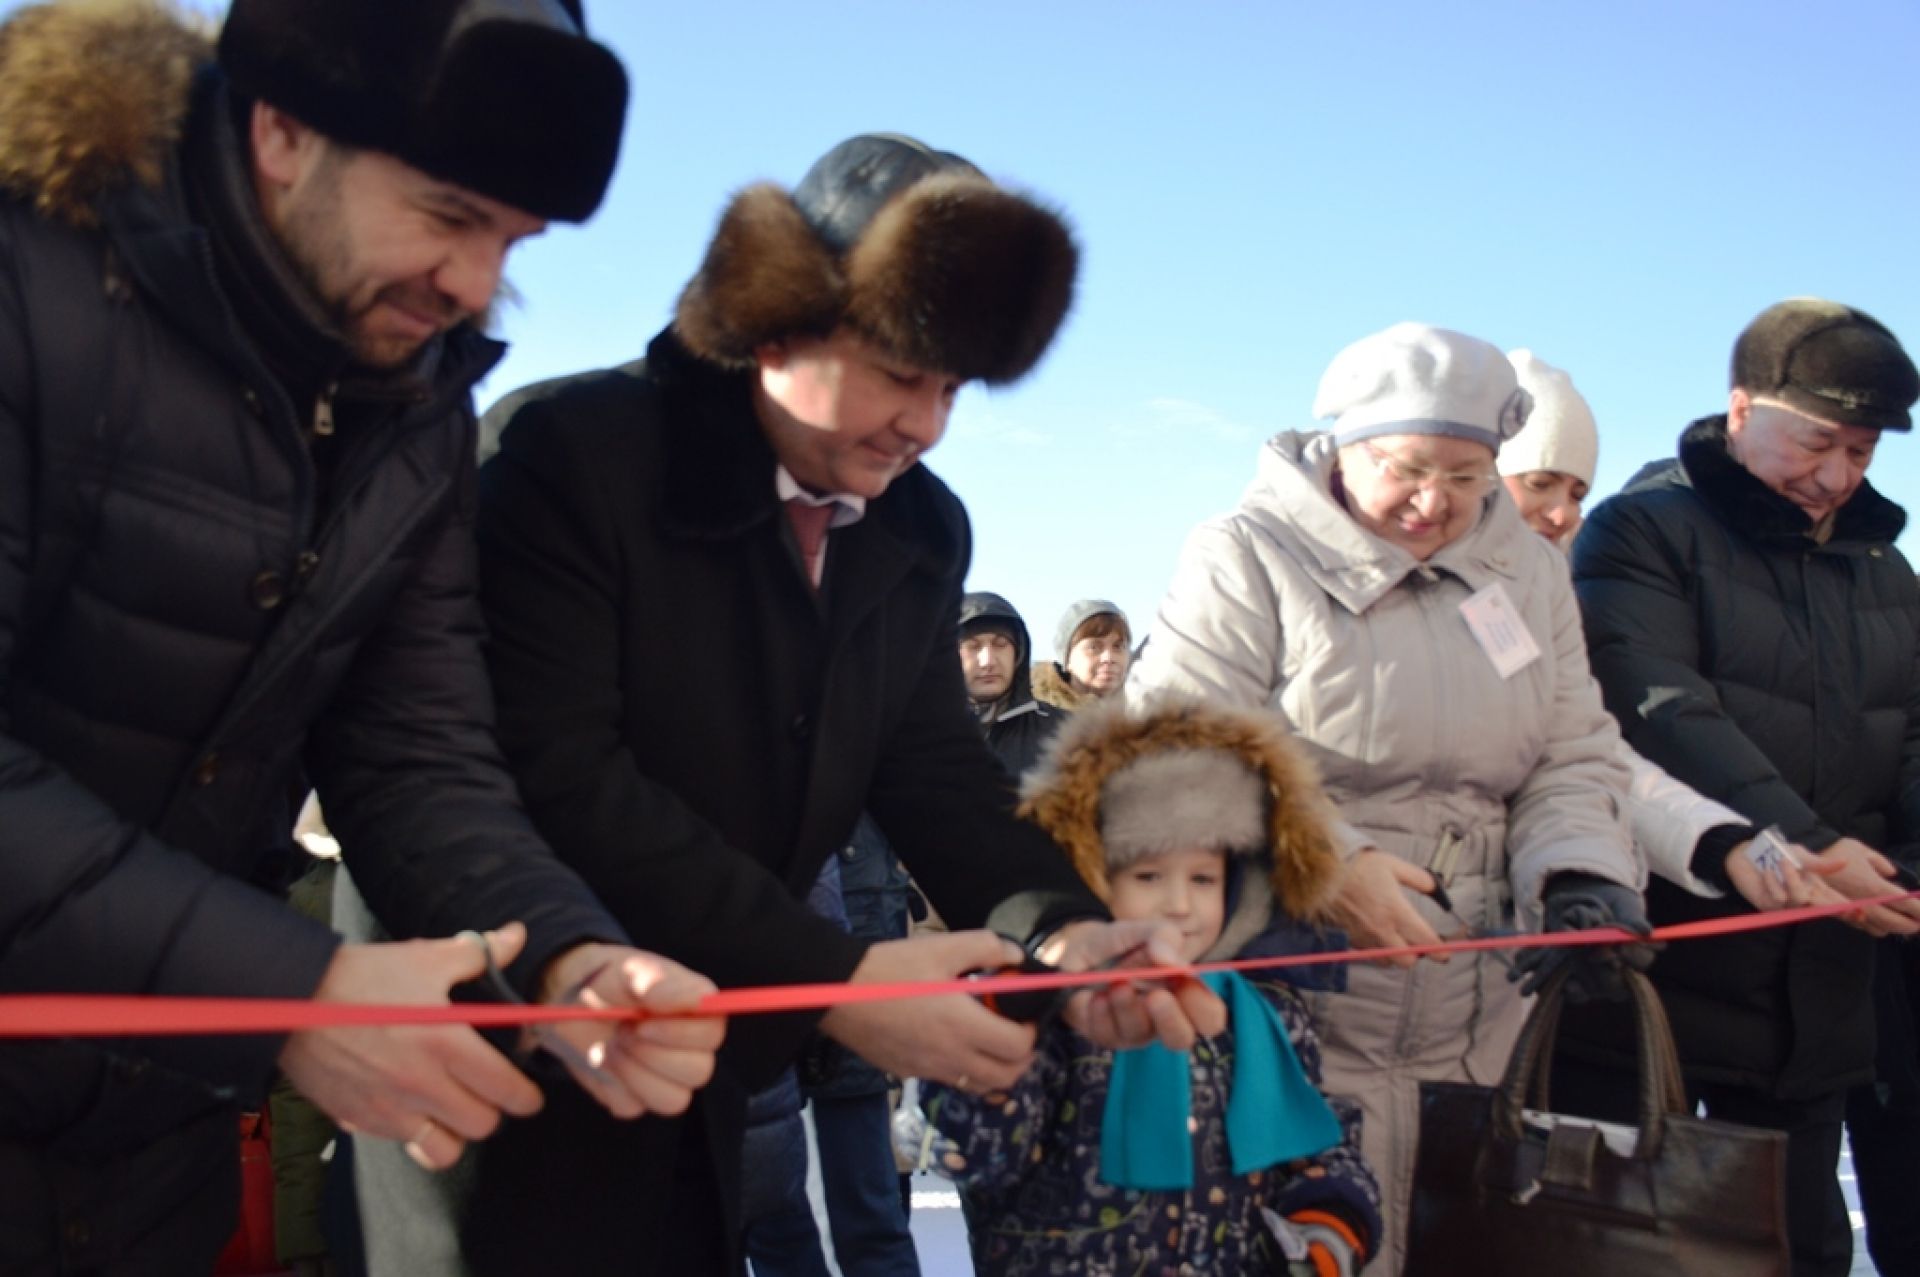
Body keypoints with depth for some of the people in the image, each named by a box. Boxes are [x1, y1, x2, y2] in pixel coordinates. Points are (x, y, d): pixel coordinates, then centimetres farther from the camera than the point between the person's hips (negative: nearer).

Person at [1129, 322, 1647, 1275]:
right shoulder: (1250, 557, -5)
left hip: (1483, 1013, 6)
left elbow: (1572, 757, 13)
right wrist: (1326, 863, -21)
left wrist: (1579, 873, -7)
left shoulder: (1529, 572, 13)